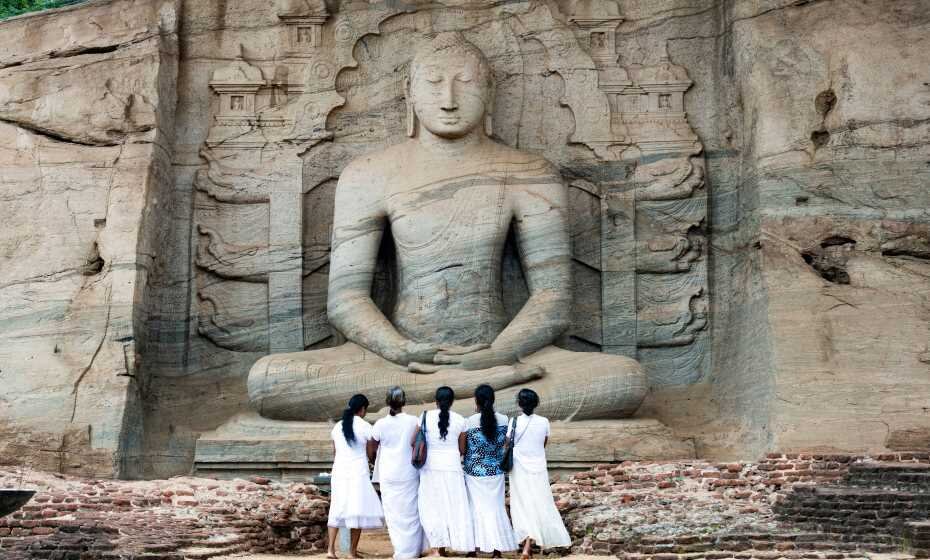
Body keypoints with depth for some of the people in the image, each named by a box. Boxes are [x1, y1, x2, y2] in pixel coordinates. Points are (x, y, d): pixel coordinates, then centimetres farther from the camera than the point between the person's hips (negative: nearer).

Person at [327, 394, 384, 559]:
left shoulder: (337, 426, 8)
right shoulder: (365, 427, -6)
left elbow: (334, 450, 14)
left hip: (339, 471, 5)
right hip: (358, 472, -5)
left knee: (337, 509, 10)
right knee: (358, 510, 2)